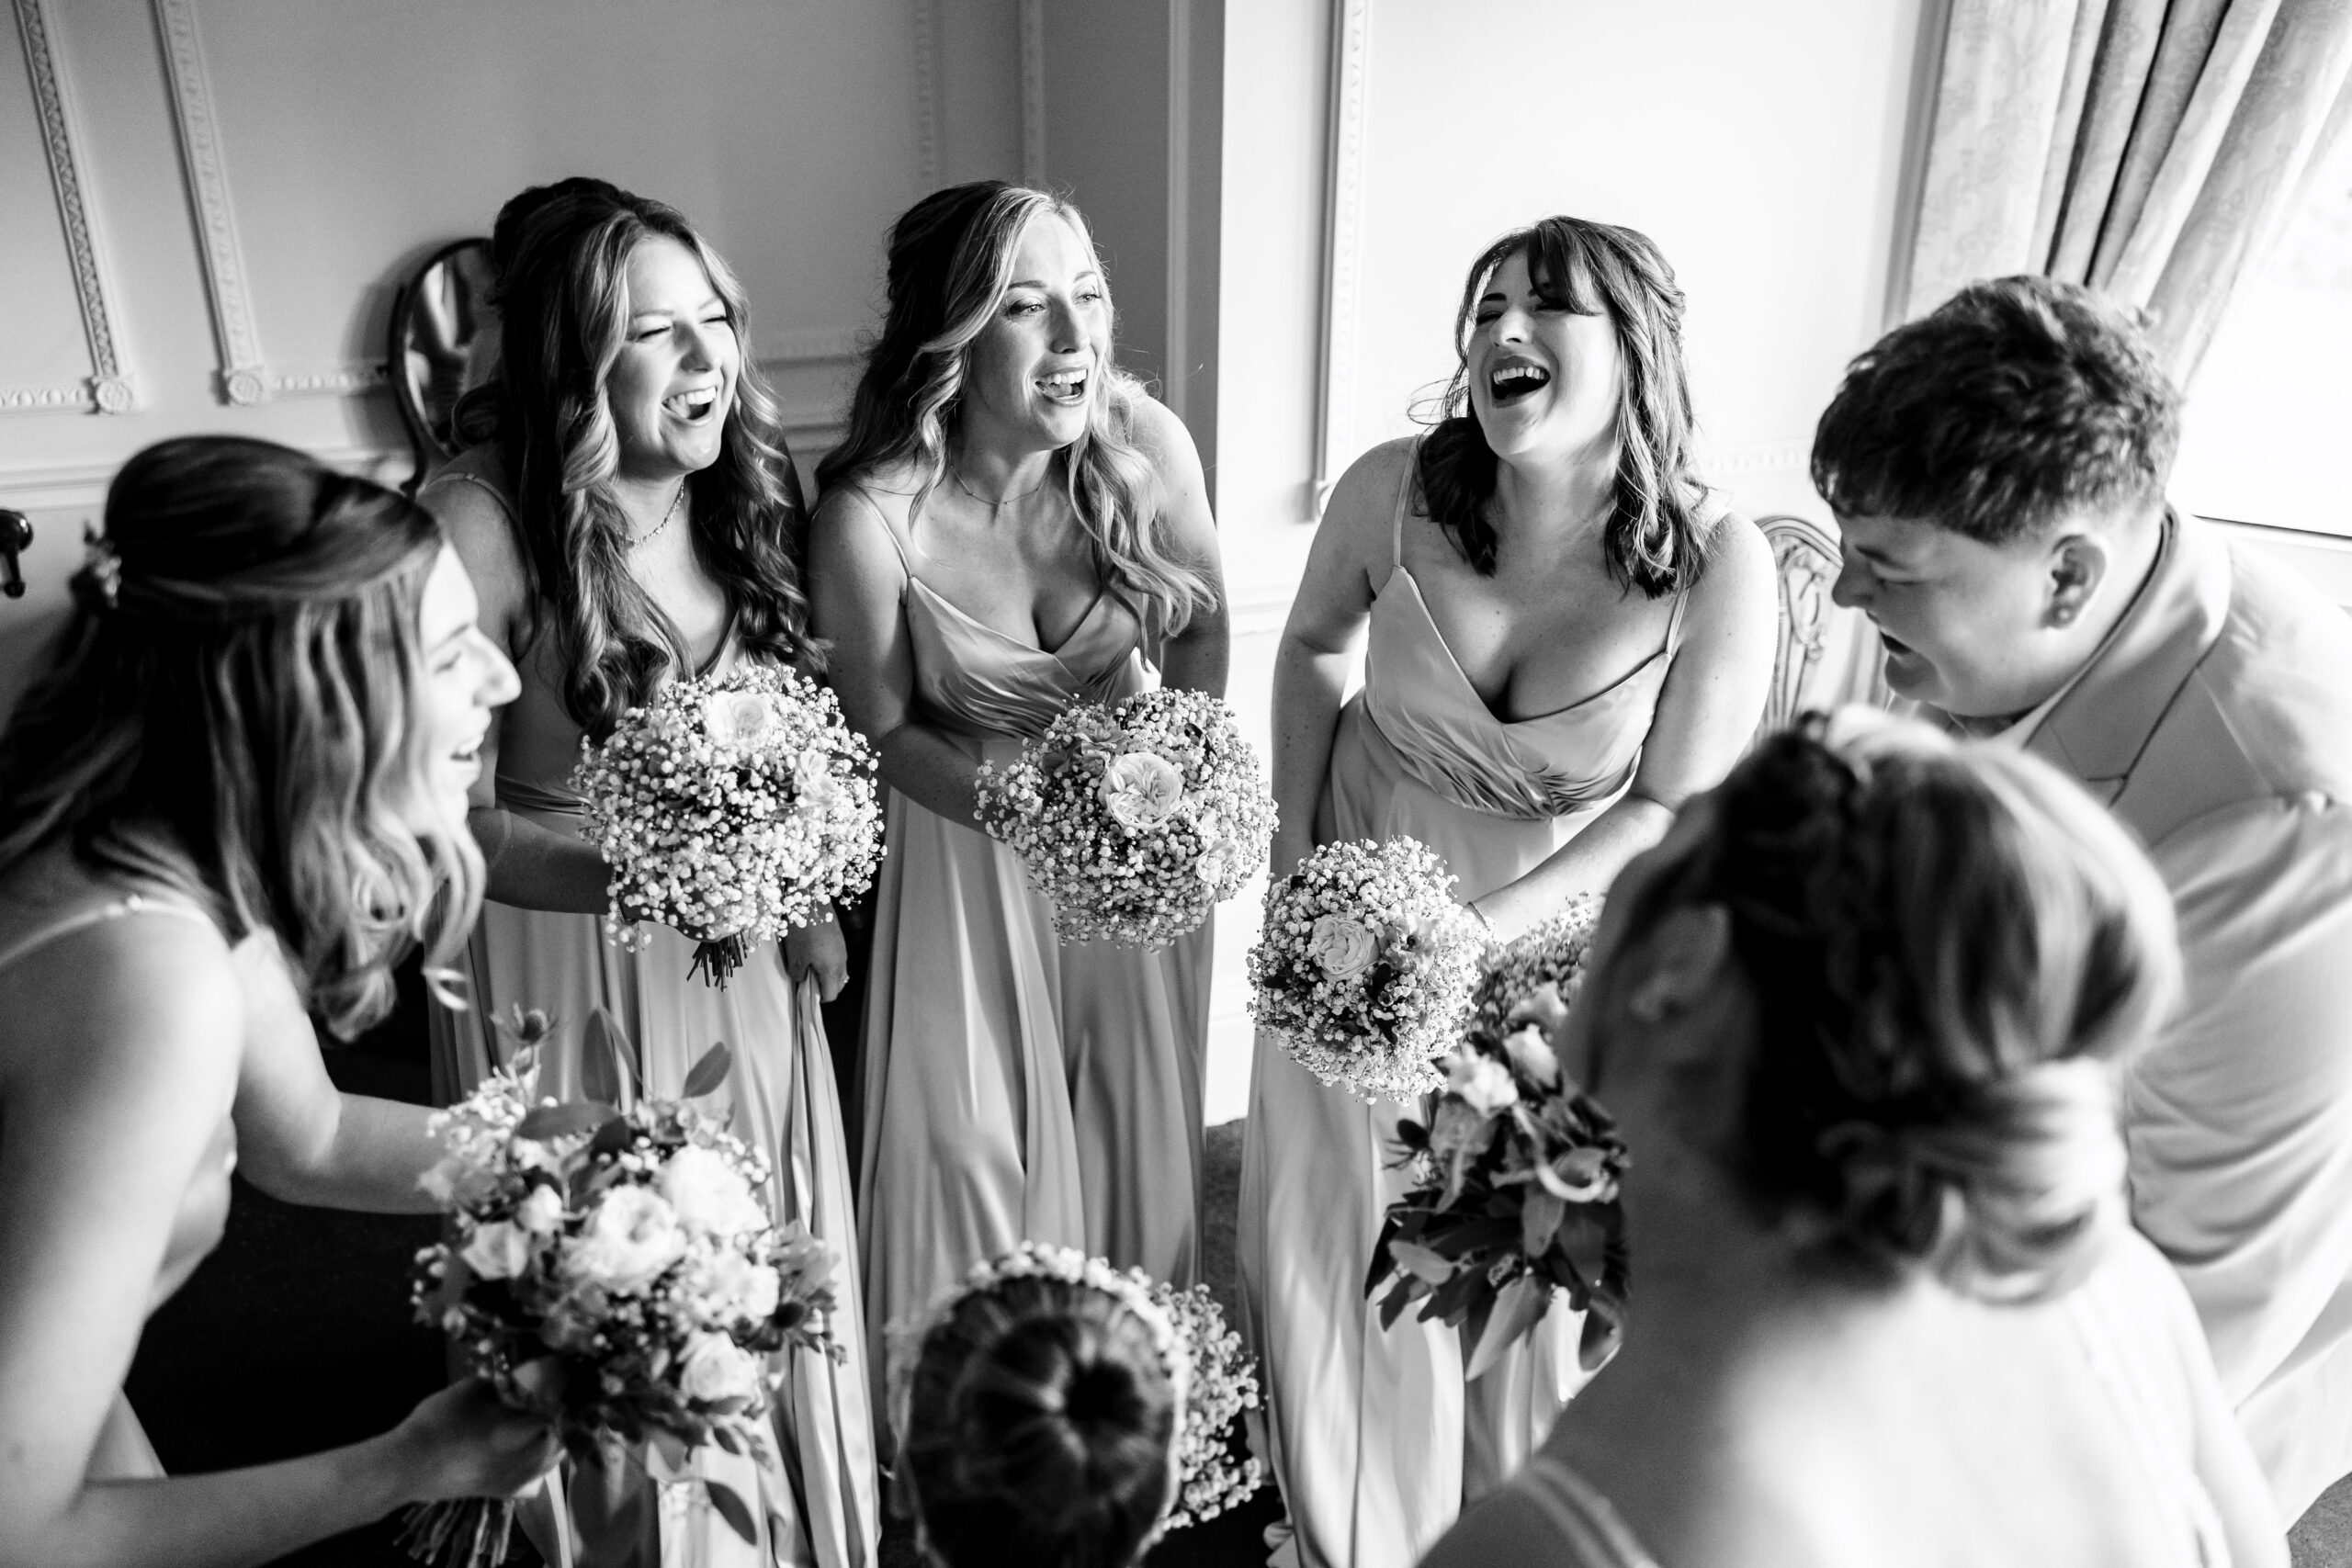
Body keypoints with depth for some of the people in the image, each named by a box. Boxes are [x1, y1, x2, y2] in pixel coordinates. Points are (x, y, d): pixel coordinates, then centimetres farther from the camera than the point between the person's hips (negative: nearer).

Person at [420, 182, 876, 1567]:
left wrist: (801, 901, 3)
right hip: (573, 960, -5)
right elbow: (452, 822, -19)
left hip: (741, 954, 5)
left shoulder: (741, 493, -4)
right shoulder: (484, 524, -22)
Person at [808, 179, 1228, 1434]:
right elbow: (884, 728, -13)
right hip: (966, 826, -3)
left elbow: (1201, 630, -1)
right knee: (977, 1135, 7)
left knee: (1139, 1108, 17)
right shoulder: (872, 516, -27)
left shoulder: (1147, 448, -19)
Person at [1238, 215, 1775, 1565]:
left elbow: (1672, 806, -13)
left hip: (1551, 938, -1)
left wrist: (1475, 932, -21)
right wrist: (1297, 852, -4)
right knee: (1337, 1235, 17)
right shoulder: (1395, 492, -19)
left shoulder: (1718, 564, -23)